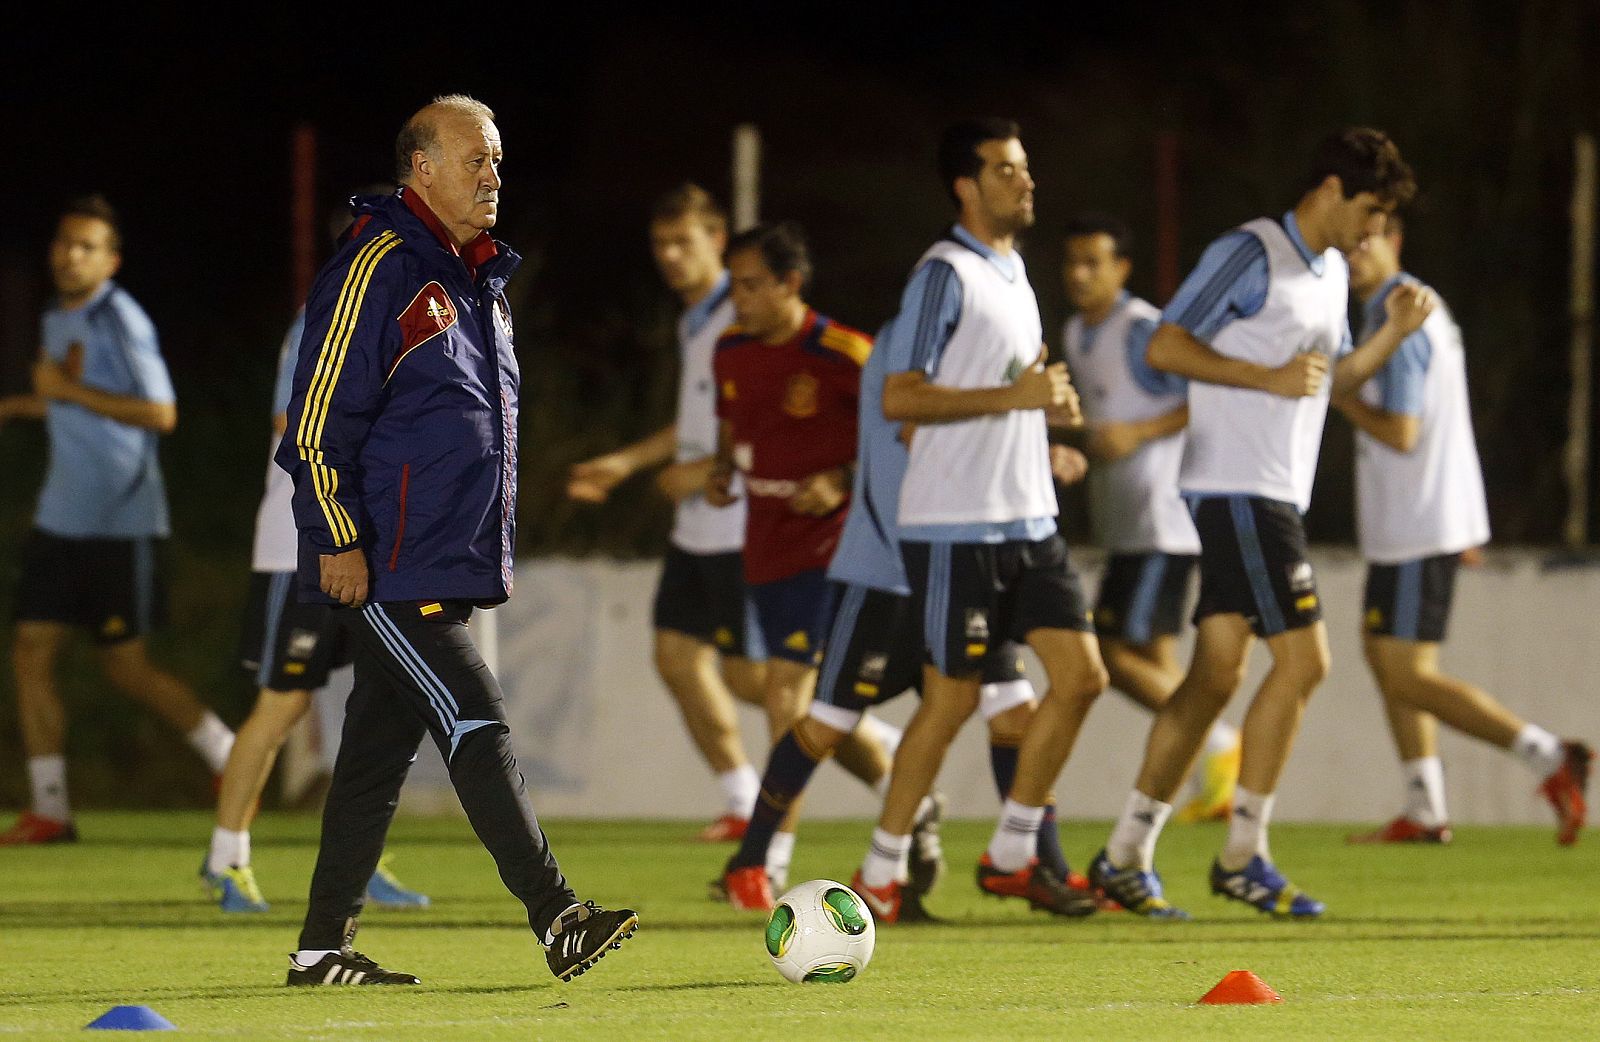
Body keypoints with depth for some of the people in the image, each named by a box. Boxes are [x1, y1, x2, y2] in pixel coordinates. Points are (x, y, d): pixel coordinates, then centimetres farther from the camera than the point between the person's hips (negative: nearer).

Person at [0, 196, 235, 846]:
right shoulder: (56, 320, 12)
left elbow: (161, 414, -21)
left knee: (126, 668, -1)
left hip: (122, 523, -8)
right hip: (62, 518, 8)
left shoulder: (121, 320, -14)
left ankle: (231, 758, 18)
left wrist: (69, 390, -20)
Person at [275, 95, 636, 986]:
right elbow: (320, 416, -14)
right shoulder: (377, 270, -11)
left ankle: (325, 945, 13)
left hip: (456, 565, 9)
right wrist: (340, 539, -16)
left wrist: (496, 543, 24)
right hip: (391, 568, -9)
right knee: (477, 726, -13)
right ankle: (558, 918, -17)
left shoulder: (482, 282, 18)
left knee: (383, 747, 9)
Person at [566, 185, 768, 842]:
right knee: (678, 657, 5)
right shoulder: (691, 323, 15)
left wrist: (709, 470, -19)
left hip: (742, 528, -9)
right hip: (695, 530, 9)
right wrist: (625, 462, 24)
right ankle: (742, 804, 12)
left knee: (746, 675, -8)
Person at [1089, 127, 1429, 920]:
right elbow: (1165, 348, -13)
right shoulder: (1249, 255, -10)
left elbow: (1332, 379, 28)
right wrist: (1269, 378, -19)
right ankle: (1243, 856, -5)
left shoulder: (1332, 273, 18)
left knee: (1218, 672, 7)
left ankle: (1126, 856, 10)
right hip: (1238, 489, -9)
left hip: (1274, 496, 9)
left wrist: (1393, 333, 11)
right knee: (1302, 660, -12)